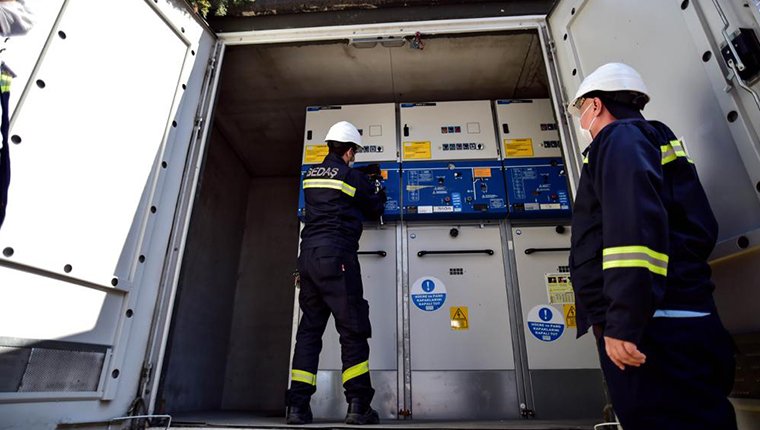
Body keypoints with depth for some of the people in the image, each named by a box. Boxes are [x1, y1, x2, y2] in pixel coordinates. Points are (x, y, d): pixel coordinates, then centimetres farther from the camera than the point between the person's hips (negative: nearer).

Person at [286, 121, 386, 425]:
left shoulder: (310, 175, 16)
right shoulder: (354, 177, 0)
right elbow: (374, 210, 13)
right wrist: (380, 193, 35)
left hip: (308, 255, 6)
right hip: (336, 256, -6)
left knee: (309, 329, 9)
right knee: (352, 330, 0)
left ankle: (297, 405, 7)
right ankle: (358, 405, 0)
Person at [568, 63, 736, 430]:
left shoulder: (620, 138, -3)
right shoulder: (657, 143, 27)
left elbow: (635, 225, -20)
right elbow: (700, 229, 24)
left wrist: (623, 323, -24)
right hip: (683, 321, 10)